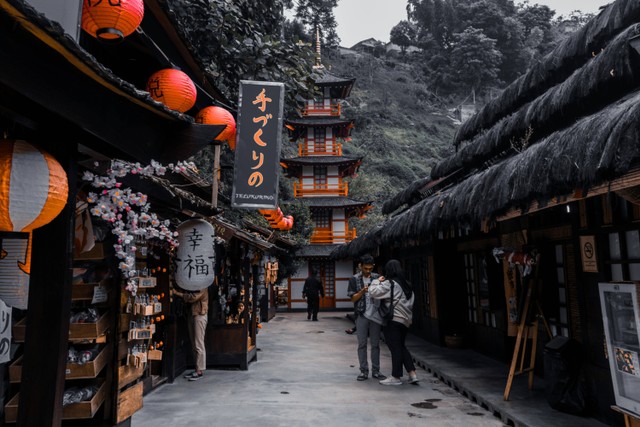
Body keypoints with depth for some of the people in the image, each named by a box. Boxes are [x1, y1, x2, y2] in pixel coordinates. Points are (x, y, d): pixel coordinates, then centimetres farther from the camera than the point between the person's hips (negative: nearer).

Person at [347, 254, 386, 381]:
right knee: (362, 344, 2)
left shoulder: (376, 277, 7)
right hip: (362, 315, -2)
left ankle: (376, 371, 17)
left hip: (375, 315, 2)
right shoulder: (354, 279, 1)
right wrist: (362, 291, -18)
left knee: (375, 344, 8)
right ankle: (364, 371, 11)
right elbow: (353, 299, 0)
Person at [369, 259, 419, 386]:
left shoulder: (389, 284, -14)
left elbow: (373, 292, -21)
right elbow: (410, 303, 16)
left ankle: (396, 377, 10)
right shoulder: (406, 284, 11)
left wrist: (377, 281, -5)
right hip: (405, 320, 8)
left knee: (395, 348, 1)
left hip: (393, 320, -8)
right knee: (401, 346, 18)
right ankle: (412, 374, 15)